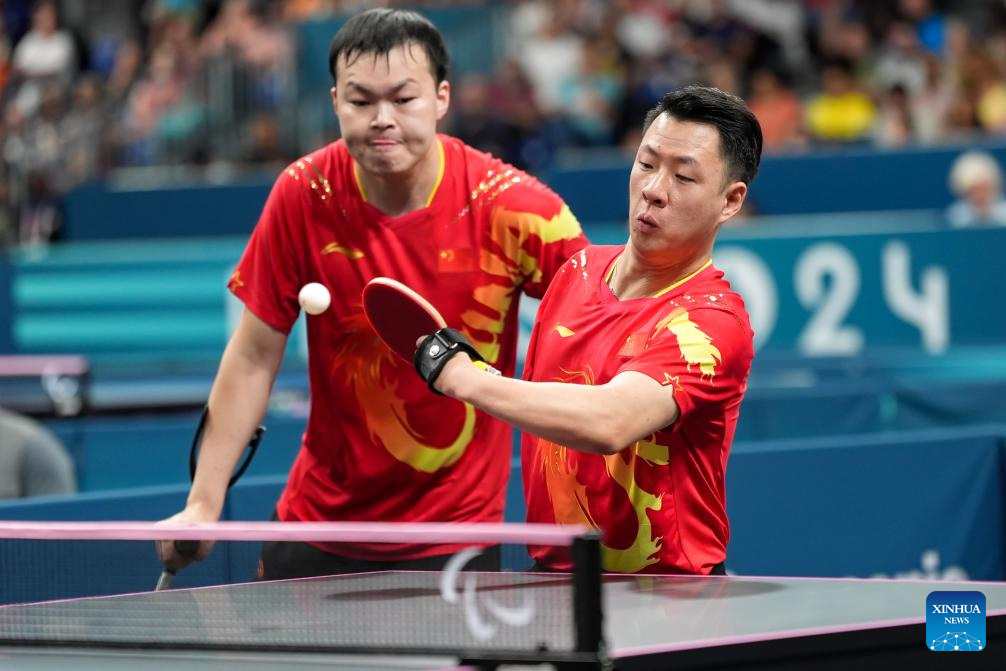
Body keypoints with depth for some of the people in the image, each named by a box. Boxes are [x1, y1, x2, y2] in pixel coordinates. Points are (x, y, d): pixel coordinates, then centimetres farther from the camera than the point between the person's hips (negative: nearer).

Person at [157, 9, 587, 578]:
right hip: (316, 525, 2)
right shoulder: (305, 196, -10)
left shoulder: (511, 207, -15)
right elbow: (255, 359, -3)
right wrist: (204, 503, -7)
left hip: (454, 537, -2)